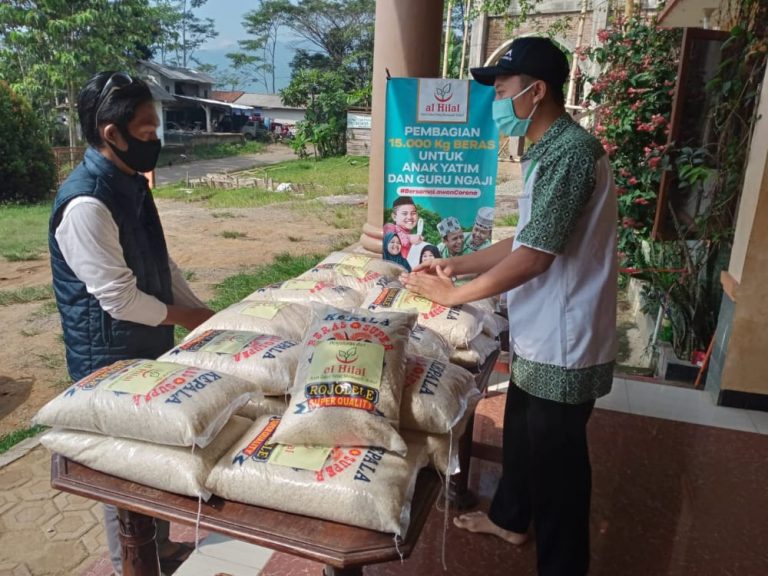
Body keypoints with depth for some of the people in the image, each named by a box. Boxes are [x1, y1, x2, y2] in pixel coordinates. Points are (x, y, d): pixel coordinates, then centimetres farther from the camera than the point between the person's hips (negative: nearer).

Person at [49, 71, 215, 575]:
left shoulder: (132, 184, 4)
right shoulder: (86, 203, -25)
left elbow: (161, 264, 10)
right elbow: (120, 298, -24)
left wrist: (203, 314, 2)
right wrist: (188, 318, -10)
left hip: (149, 347, 9)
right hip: (111, 360, -9)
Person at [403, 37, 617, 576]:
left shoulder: (571, 151, -22)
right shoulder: (549, 151, 10)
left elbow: (536, 256, -26)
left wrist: (451, 294, -16)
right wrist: (457, 264, 7)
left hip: (563, 345, -9)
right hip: (538, 335, 9)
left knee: (557, 457, 9)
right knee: (522, 434, 25)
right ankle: (510, 518, 49)